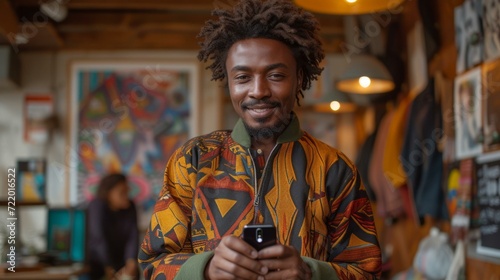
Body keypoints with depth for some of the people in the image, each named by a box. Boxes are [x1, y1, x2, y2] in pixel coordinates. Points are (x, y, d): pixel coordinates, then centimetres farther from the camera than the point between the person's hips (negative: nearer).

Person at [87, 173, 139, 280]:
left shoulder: (130, 207, 1)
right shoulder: (97, 206, -15)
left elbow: (133, 236, -6)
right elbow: (98, 239, -24)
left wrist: (131, 260, -23)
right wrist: (109, 268, -30)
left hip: (119, 258, 4)